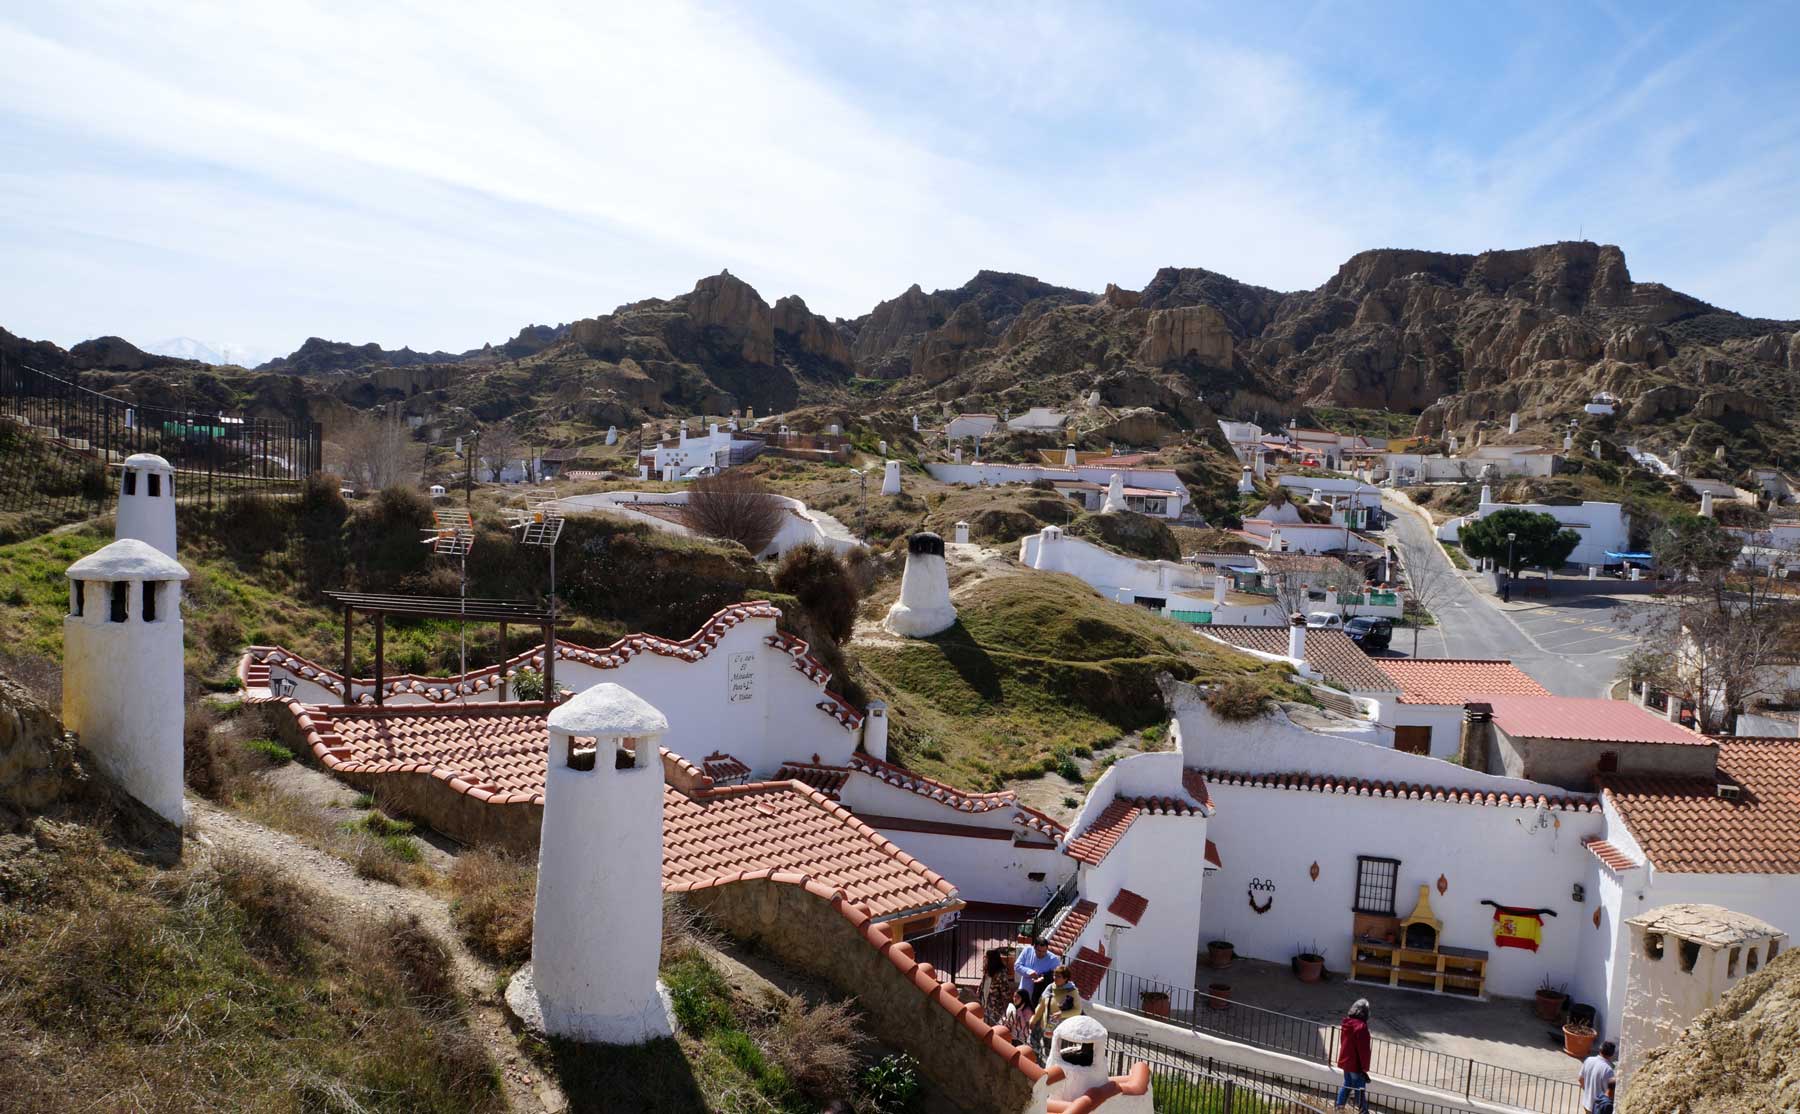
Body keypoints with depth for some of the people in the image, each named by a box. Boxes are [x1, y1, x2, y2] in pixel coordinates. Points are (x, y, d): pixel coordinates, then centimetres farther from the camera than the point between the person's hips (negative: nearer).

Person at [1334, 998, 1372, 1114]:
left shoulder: (1346, 1023, 3)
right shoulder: (1361, 1027, -23)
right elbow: (1363, 1050, -21)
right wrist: (1365, 1068, -14)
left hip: (1345, 1061, 8)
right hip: (1356, 1065, -8)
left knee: (1347, 1085, 20)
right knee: (1360, 1090, 1)